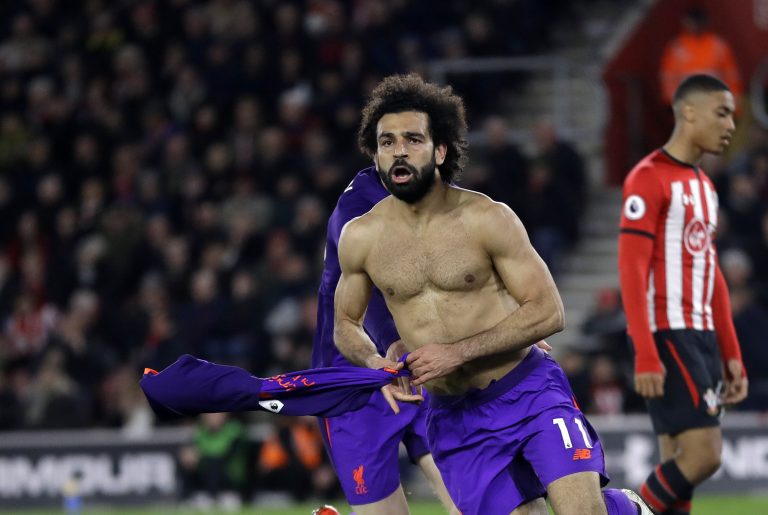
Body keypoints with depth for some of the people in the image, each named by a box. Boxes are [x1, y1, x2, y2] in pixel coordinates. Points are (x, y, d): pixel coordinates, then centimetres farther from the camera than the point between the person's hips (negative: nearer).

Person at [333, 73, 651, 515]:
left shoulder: (488, 220, -11)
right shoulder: (361, 238, -1)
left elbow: (547, 311, -11)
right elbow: (346, 325, 14)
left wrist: (458, 352, -19)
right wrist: (376, 365, -9)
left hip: (528, 391, -3)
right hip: (450, 416, 3)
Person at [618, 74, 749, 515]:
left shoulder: (704, 186, 19)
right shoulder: (649, 178, -9)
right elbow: (631, 271, -15)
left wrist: (731, 355, 17)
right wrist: (645, 354, -22)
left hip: (702, 337, 9)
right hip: (667, 335, -9)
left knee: (681, 464, 6)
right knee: (703, 453, -16)